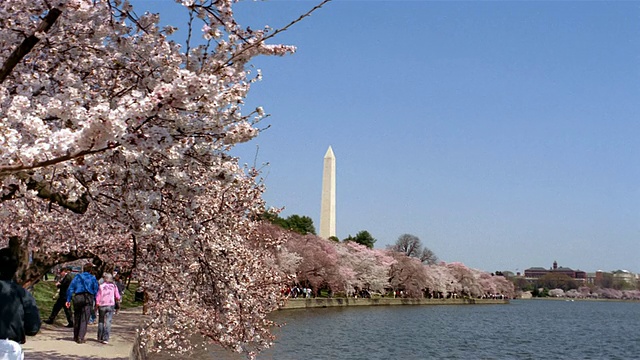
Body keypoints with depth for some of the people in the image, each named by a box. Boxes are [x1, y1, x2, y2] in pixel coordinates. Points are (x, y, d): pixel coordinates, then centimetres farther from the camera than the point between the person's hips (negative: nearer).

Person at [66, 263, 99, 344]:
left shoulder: (77, 277, 9)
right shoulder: (93, 278, 6)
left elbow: (70, 288, 3)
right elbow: (96, 291, 2)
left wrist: (68, 300, 2)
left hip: (77, 298, 2)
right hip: (88, 299, -2)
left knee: (77, 318, 15)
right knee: (84, 319, 0)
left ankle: (75, 337, 25)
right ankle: (80, 338, -9)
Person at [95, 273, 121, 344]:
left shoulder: (101, 286, 0)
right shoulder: (114, 286, 2)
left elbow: (97, 297, -3)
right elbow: (118, 297, 0)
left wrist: (97, 305, 8)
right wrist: (116, 300, 20)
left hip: (102, 305, 0)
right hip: (110, 305, 0)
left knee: (101, 321, 15)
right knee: (108, 322, -2)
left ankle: (100, 338, 20)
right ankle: (105, 339, -10)